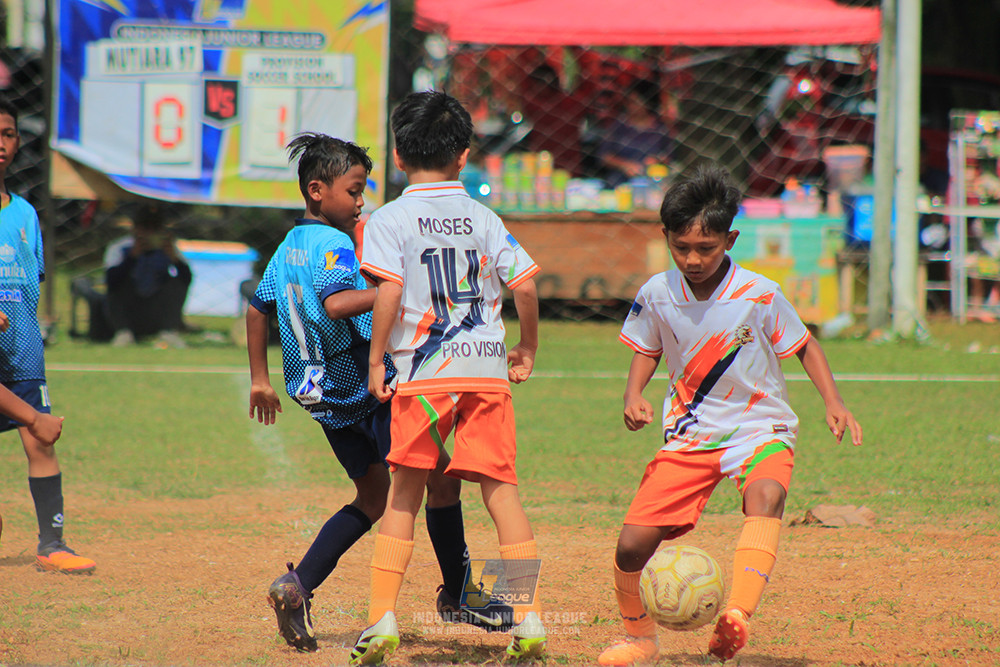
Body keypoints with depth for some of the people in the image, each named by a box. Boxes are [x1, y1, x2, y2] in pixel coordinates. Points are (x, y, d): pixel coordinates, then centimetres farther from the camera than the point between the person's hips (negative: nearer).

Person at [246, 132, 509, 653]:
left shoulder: (289, 246, 11)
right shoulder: (335, 245, -17)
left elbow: (257, 306, 21)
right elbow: (336, 302, -35)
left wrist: (260, 380, 28)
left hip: (323, 395, 10)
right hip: (367, 391, -10)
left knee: (372, 498, 18)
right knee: (441, 478, 2)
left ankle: (296, 587, 4)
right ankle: (456, 595, 12)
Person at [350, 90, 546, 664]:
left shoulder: (390, 220, 1)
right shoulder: (484, 218, 10)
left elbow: (389, 290, -12)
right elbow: (524, 283, 4)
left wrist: (376, 360, -5)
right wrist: (528, 348, 18)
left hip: (425, 369, -2)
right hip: (488, 365, 2)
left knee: (405, 493, 5)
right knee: (501, 487, 4)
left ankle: (384, 617, -1)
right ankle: (530, 619, -2)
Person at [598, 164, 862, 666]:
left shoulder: (760, 296, -13)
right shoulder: (657, 294, -6)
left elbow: (804, 347, 1)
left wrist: (833, 404, -13)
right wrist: (634, 396, -5)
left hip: (760, 428, -3)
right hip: (689, 435, 3)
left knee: (764, 494, -38)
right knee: (632, 544, -8)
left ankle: (738, 615, -52)